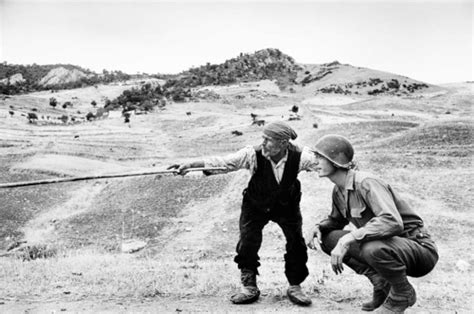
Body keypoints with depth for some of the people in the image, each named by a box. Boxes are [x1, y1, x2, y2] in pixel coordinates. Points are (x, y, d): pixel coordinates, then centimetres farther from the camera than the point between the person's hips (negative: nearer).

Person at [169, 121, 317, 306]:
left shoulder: (299, 156, -27)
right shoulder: (253, 155, -30)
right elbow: (220, 162, -32)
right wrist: (190, 165, -39)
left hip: (287, 205, 1)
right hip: (255, 206, -1)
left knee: (296, 243, -5)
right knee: (248, 244, -10)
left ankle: (295, 287, 16)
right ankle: (249, 288, 10)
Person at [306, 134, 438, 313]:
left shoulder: (366, 183, -24)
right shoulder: (338, 191, 2)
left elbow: (393, 222, -38)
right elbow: (336, 220, 21)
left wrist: (347, 239, -40)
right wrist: (318, 228, -2)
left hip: (419, 248, -8)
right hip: (388, 245, 8)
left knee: (374, 248, -39)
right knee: (328, 238, -3)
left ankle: (403, 293, -6)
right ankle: (381, 283, 5)